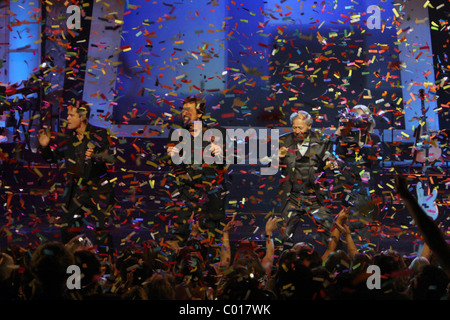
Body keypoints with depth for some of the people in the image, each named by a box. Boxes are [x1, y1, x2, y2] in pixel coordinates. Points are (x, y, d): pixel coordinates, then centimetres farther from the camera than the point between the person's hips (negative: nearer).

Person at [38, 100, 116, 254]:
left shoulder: (99, 134, -8)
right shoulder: (70, 138, 6)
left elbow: (111, 156, -16)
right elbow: (52, 157, 13)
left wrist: (95, 156, -33)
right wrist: (45, 146, -6)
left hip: (99, 189, -5)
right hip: (78, 189, 5)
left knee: (101, 228, -9)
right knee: (68, 228, 5)